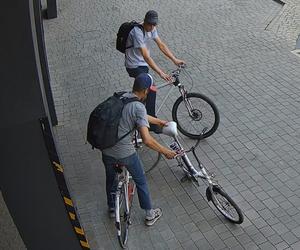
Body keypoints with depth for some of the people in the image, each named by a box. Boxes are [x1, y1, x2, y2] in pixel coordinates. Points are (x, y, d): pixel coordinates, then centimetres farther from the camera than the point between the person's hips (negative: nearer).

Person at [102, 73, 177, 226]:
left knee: (110, 179, 30)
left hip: (107, 151, 6)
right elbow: (147, 140, -25)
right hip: (125, 154, -6)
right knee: (141, 182, 18)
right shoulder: (139, 107, -19)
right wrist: (166, 152, -11)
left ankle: (112, 208, 53)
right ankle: (149, 215, 35)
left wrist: (159, 121, 31)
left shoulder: (121, 97, 4)